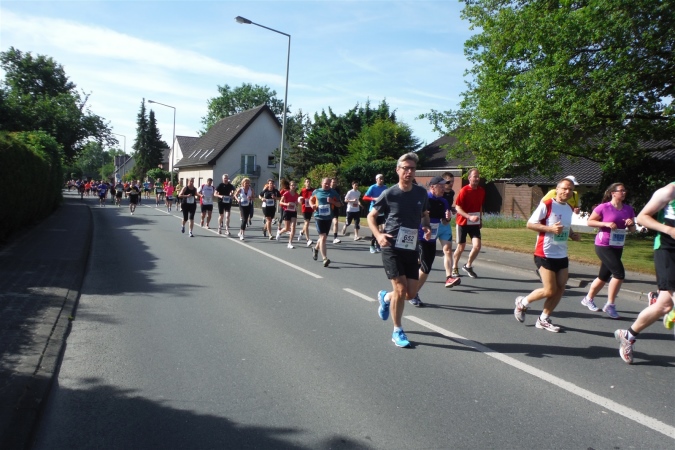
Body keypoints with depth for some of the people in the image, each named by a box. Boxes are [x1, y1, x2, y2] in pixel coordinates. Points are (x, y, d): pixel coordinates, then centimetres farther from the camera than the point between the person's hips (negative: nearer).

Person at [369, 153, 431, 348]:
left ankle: (385, 297, 40)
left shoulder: (421, 193, 2)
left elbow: (425, 214, 18)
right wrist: (378, 235, -16)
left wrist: (427, 228, -3)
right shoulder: (389, 194, -9)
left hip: (412, 249, 4)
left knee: (411, 293, 7)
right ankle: (397, 331, 10)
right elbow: (371, 216, 1)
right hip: (392, 248, -4)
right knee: (400, 289, -10)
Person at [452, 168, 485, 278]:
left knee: (477, 246, -9)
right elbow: (457, 208, -15)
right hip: (463, 222, -4)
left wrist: (480, 219, 18)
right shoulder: (464, 190, -13)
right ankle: (454, 268, 24)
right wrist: (469, 217, -25)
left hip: (475, 223, 4)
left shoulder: (481, 191, 4)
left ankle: (468, 266, 14)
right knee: (461, 247, 4)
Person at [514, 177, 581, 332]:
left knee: (560, 288, 4)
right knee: (550, 290, -8)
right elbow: (530, 224, -13)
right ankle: (522, 302, 16)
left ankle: (543, 319, 18)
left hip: (562, 255, 8)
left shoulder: (569, 209, 13)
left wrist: (572, 235, 7)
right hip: (545, 254, -8)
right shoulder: (546, 205, -11)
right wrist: (551, 228, -23)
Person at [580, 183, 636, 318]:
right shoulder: (603, 207, -10)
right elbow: (590, 222, -7)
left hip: (618, 247, 7)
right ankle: (610, 305, -4)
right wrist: (606, 223, -19)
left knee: (604, 276, 14)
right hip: (603, 246, -7)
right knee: (619, 273, -16)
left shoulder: (628, 209, 7)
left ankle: (588, 299, 33)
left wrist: (631, 224, -8)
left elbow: (633, 229, 14)